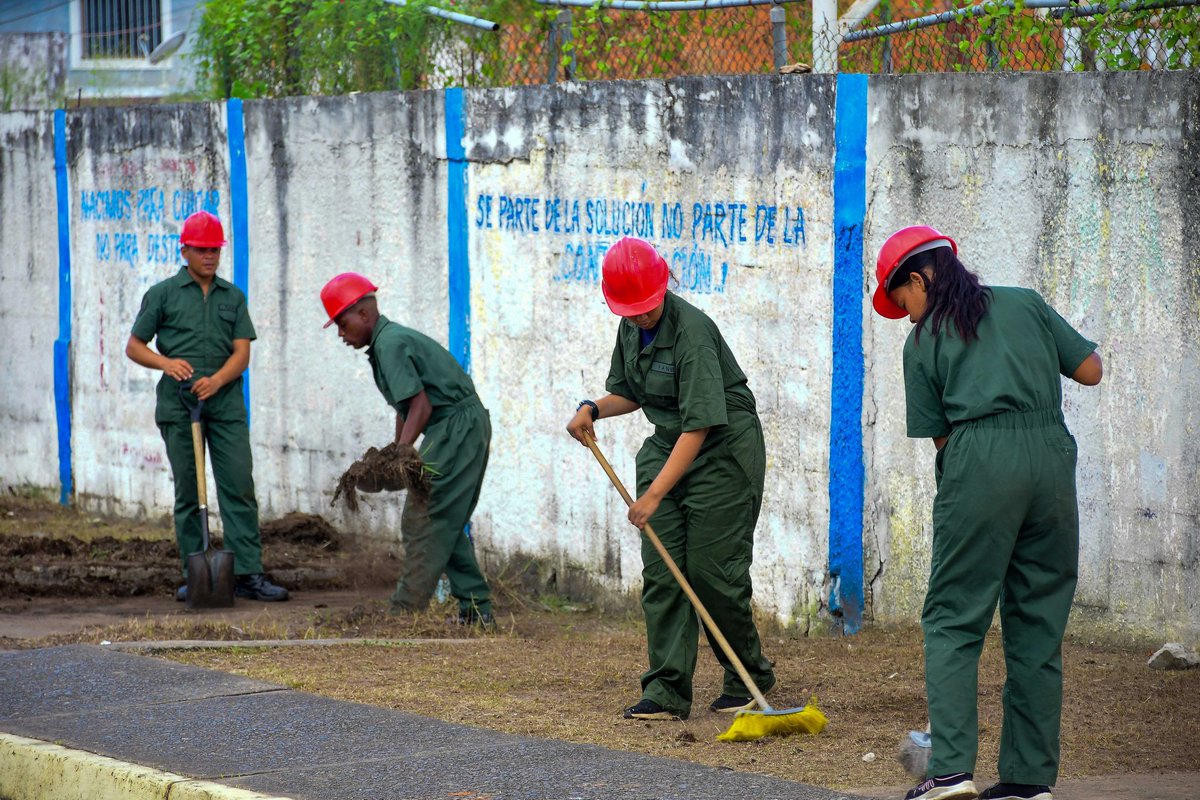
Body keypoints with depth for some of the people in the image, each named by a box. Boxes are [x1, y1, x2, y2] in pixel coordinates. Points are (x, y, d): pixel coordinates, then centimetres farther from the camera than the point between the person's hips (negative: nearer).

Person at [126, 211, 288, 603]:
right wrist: (166, 362, -13)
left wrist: (217, 379, -15)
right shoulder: (163, 294, 6)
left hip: (226, 405, 1)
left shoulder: (233, 297, 12)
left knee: (239, 488, -5)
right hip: (178, 407, -1)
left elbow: (242, 352, 4)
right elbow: (134, 346, 7)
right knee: (187, 493, 2)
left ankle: (248, 574, -6)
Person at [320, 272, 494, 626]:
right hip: (469, 427, 11)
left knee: (423, 520, -9)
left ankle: (406, 610, -10)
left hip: (456, 428, -11)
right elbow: (406, 407, 20)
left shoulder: (390, 344, -15)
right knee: (447, 523, 14)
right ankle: (476, 609, 15)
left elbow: (420, 405, -21)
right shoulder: (393, 338, 18)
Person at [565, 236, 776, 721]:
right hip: (667, 446, 8)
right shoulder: (631, 329, 2)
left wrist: (655, 492, -30)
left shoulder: (692, 331, -25)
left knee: (710, 569, -7)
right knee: (660, 570, -2)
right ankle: (667, 690, -3)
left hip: (724, 450, -8)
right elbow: (631, 392, 19)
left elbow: (698, 425, -28)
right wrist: (594, 409, -3)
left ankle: (750, 676, 14)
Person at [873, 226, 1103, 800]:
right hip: (1052, 456, 3)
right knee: (1039, 624, 9)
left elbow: (938, 434, 8)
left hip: (978, 463, -3)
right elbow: (1091, 370, 15)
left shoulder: (923, 342, 9)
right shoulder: (1025, 303, 16)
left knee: (952, 621, 2)